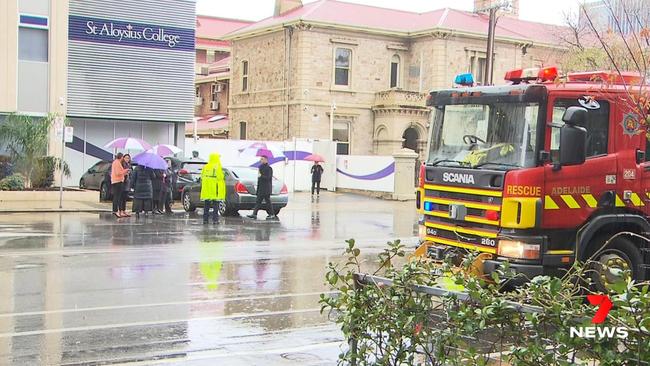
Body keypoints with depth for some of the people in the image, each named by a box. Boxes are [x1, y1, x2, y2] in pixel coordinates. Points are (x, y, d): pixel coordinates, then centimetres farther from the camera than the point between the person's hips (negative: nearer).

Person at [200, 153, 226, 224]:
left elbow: (202, 178, 12)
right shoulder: (218, 167, -10)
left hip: (206, 190, 5)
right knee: (215, 205, 0)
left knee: (206, 205, 10)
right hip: (215, 190, -5)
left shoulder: (205, 167, 8)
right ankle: (215, 219, -2)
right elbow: (220, 177, -15)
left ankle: (205, 219, 10)